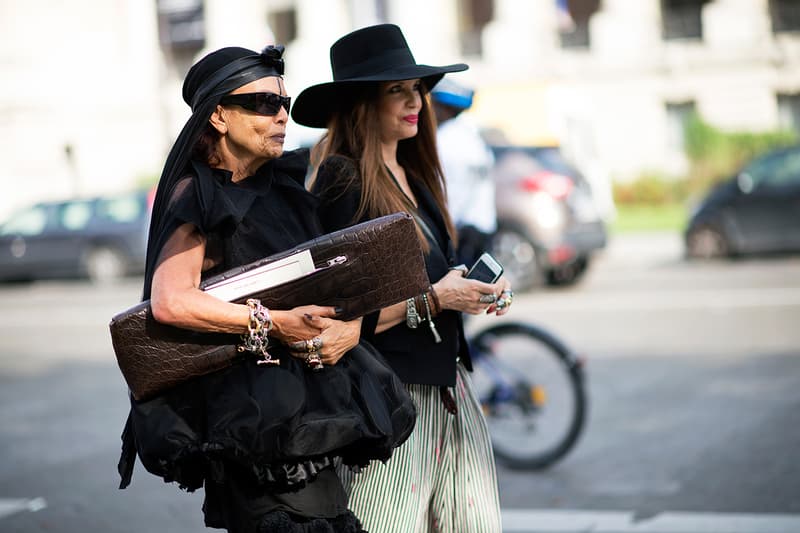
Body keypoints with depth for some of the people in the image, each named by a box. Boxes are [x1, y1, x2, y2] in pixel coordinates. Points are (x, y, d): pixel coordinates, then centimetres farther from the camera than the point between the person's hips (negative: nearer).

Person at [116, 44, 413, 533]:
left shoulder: (287, 184, 14)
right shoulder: (199, 195, -5)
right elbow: (170, 302, -19)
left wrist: (352, 325, -6)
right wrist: (272, 323, -18)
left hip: (313, 400, 7)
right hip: (250, 407, -6)